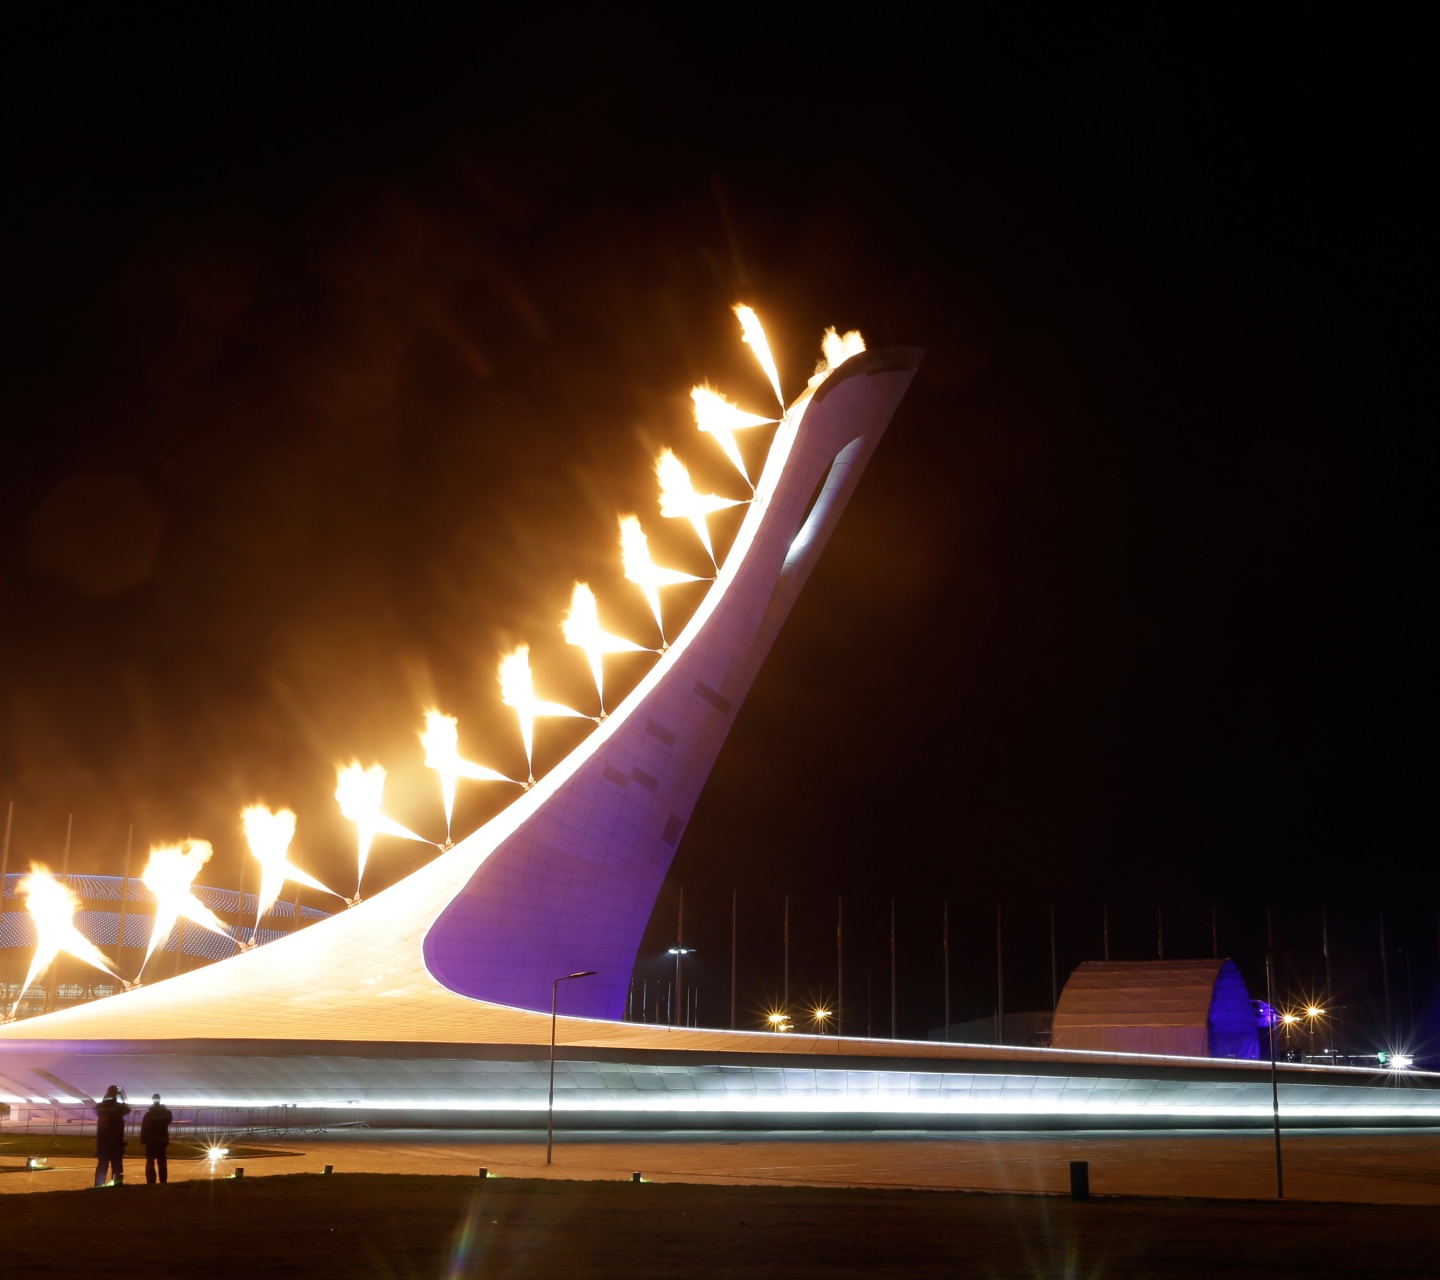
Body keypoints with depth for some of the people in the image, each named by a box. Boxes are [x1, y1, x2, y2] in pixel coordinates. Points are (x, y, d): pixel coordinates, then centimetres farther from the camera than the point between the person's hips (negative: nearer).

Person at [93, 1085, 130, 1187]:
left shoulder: (100, 1105, 0)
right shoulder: (119, 1106, -8)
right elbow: (127, 1110, 12)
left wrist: (104, 1099, 22)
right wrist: (123, 1099, 20)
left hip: (102, 1139, 4)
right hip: (116, 1140, -4)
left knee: (102, 1164, 9)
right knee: (116, 1164, 2)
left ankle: (99, 1186, 5)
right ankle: (117, 1183, -4)